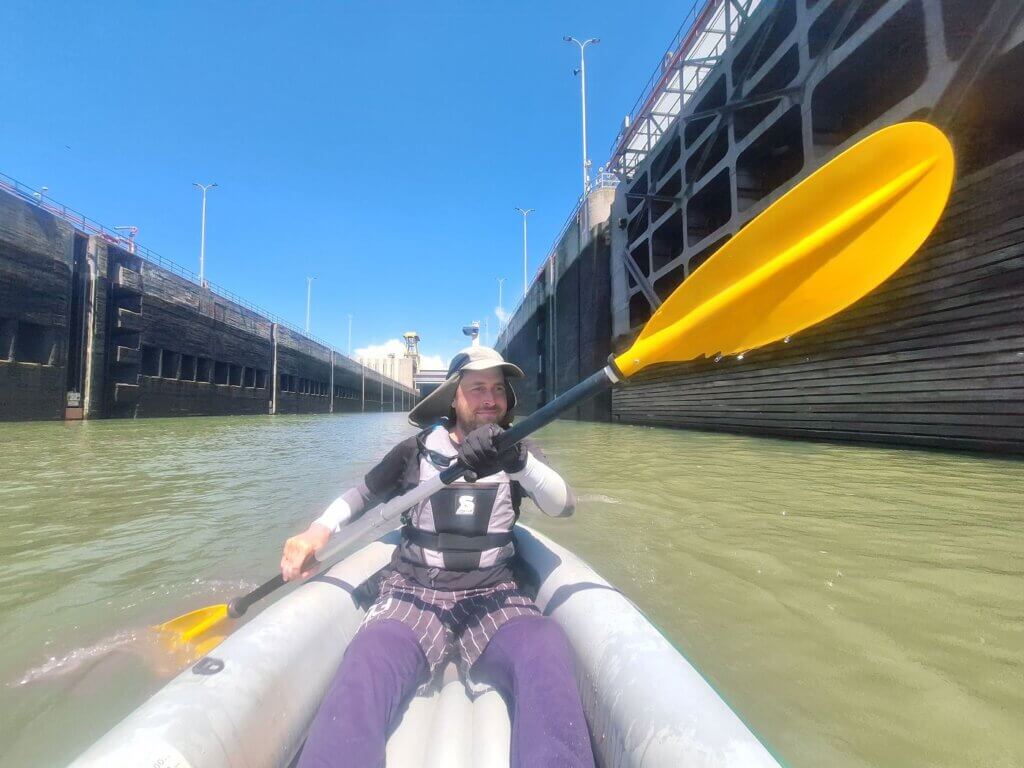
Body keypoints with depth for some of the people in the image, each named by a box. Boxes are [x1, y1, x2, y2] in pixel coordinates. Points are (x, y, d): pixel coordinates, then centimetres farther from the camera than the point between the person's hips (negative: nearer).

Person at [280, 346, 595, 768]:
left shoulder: (519, 450, 7)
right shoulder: (416, 450, 8)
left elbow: (564, 504, -10)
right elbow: (363, 494, 20)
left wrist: (518, 461, -30)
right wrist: (317, 530, -1)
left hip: (492, 595, 0)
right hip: (413, 592, 0)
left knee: (546, 650, -33)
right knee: (367, 670, -33)